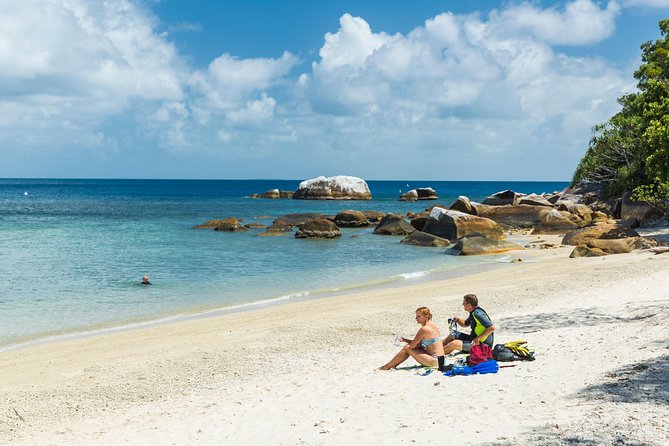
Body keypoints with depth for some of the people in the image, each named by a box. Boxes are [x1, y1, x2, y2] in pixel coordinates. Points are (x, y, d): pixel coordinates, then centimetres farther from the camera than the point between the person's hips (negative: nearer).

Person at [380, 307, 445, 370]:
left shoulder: (424, 329, -18)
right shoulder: (431, 325, 12)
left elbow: (412, 345, -13)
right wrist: (405, 340, 8)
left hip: (435, 360, -10)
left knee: (407, 348, -5)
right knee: (408, 346, 14)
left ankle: (387, 367, 7)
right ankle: (393, 365, 19)